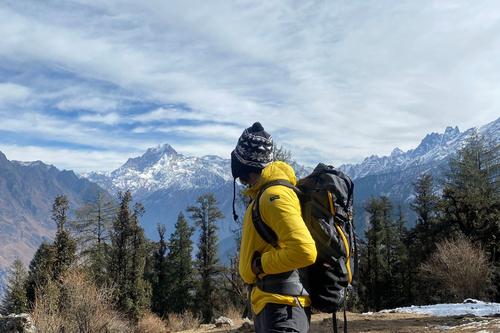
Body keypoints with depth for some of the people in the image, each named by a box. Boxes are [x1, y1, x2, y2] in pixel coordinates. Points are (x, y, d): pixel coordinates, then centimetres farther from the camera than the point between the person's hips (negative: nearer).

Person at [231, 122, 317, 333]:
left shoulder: (274, 196, -18)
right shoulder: (264, 194, 14)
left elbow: (304, 251, -27)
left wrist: (261, 264, -15)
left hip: (281, 306, -11)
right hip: (270, 304, 11)